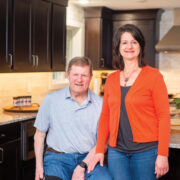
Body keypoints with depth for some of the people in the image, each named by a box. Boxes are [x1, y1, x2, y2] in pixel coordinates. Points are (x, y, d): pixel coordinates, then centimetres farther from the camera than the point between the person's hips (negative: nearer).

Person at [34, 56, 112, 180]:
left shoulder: (100, 104, 2)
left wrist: (82, 166, -9)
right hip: (57, 157, -1)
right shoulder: (51, 100, 3)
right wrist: (39, 165, -1)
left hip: (88, 158, 1)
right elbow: (40, 134, 8)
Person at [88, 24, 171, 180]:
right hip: (117, 151, 4)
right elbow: (105, 116, 13)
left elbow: (164, 117, -6)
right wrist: (99, 150, 8)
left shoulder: (153, 76, -3)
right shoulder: (111, 79, 10)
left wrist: (163, 155, -11)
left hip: (146, 151, -3)